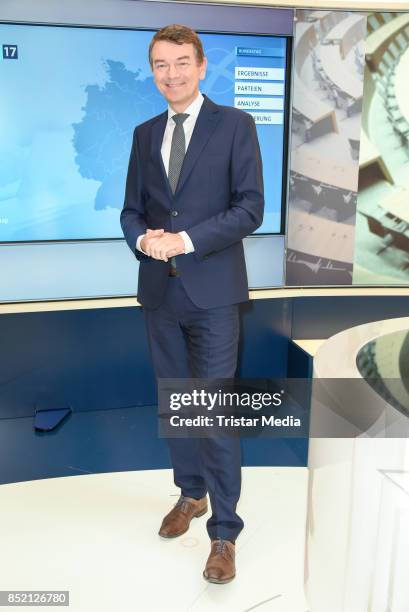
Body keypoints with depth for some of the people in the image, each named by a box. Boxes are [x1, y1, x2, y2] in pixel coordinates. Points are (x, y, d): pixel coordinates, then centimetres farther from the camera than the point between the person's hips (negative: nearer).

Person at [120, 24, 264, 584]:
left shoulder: (235, 125, 0)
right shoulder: (145, 134, 14)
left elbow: (250, 207, -8)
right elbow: (132, 208, 13)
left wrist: (187, 239, -18)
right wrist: (143, 238, -9)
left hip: (212, 290, -5)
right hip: (159, 289, 5)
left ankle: (224, 533, 13)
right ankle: (191, 493, 37)